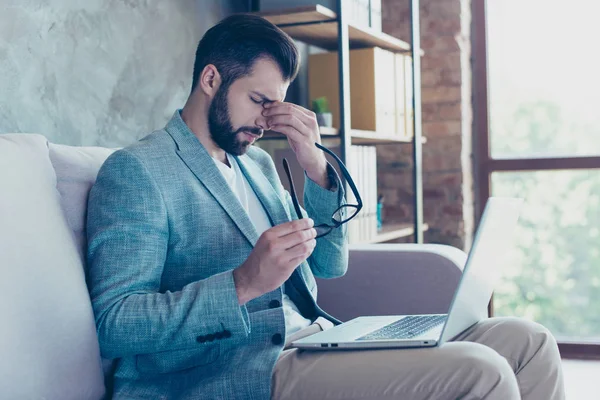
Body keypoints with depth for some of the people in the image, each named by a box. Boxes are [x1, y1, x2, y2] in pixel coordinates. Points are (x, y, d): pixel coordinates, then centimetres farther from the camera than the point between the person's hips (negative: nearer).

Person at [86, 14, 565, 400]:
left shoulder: (257, 163, 21)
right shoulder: (135, 169, -3)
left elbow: (330, 264, 19)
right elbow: (113, 322, -13)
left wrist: (315, 166, 4)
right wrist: (245, 284, -25)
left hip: (313, 344, 8)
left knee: (528, 341, -1)